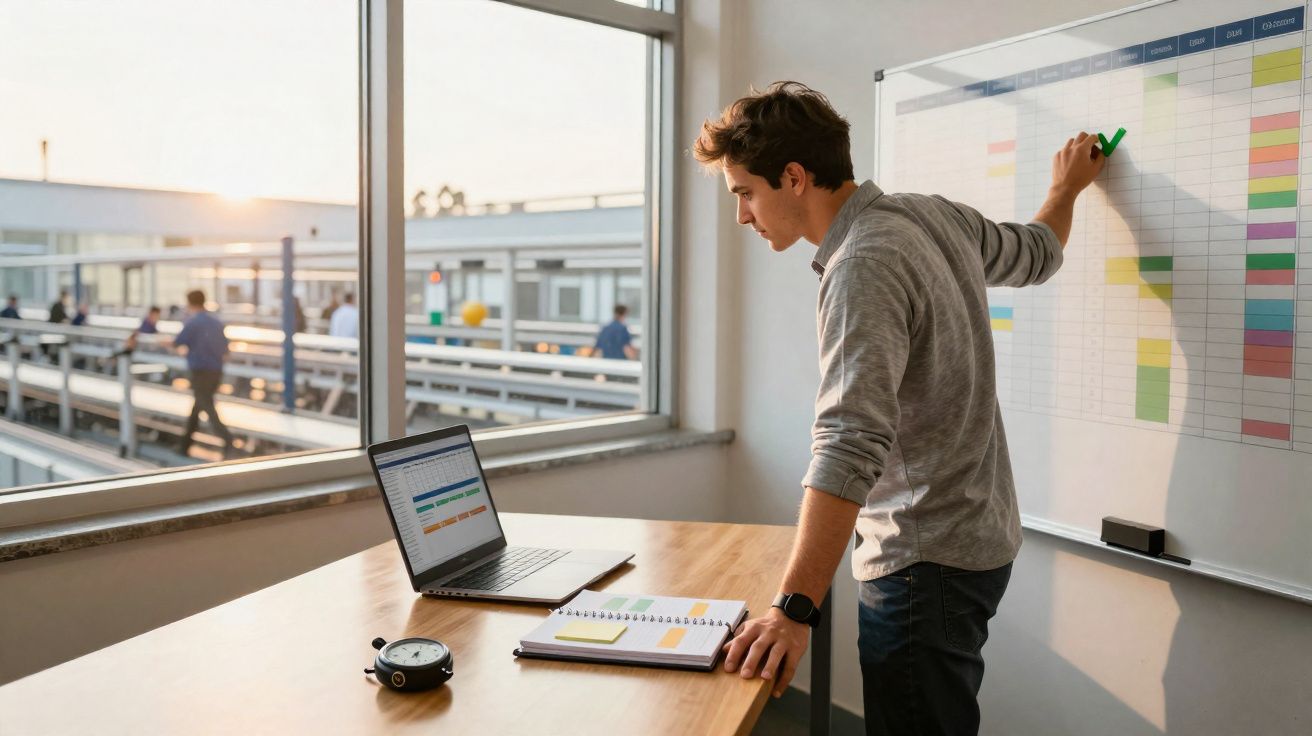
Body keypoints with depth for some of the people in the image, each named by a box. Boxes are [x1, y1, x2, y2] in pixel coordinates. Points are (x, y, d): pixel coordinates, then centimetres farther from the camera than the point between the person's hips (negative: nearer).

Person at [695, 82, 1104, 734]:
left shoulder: (864, 265, -24)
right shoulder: (941, 216, 4)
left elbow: (850, 445, -33)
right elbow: (1036, 254, 23)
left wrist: (794, 607, -36)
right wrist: (1067, 186, 44)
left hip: (926, 562, -10)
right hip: (980, 536, 10)